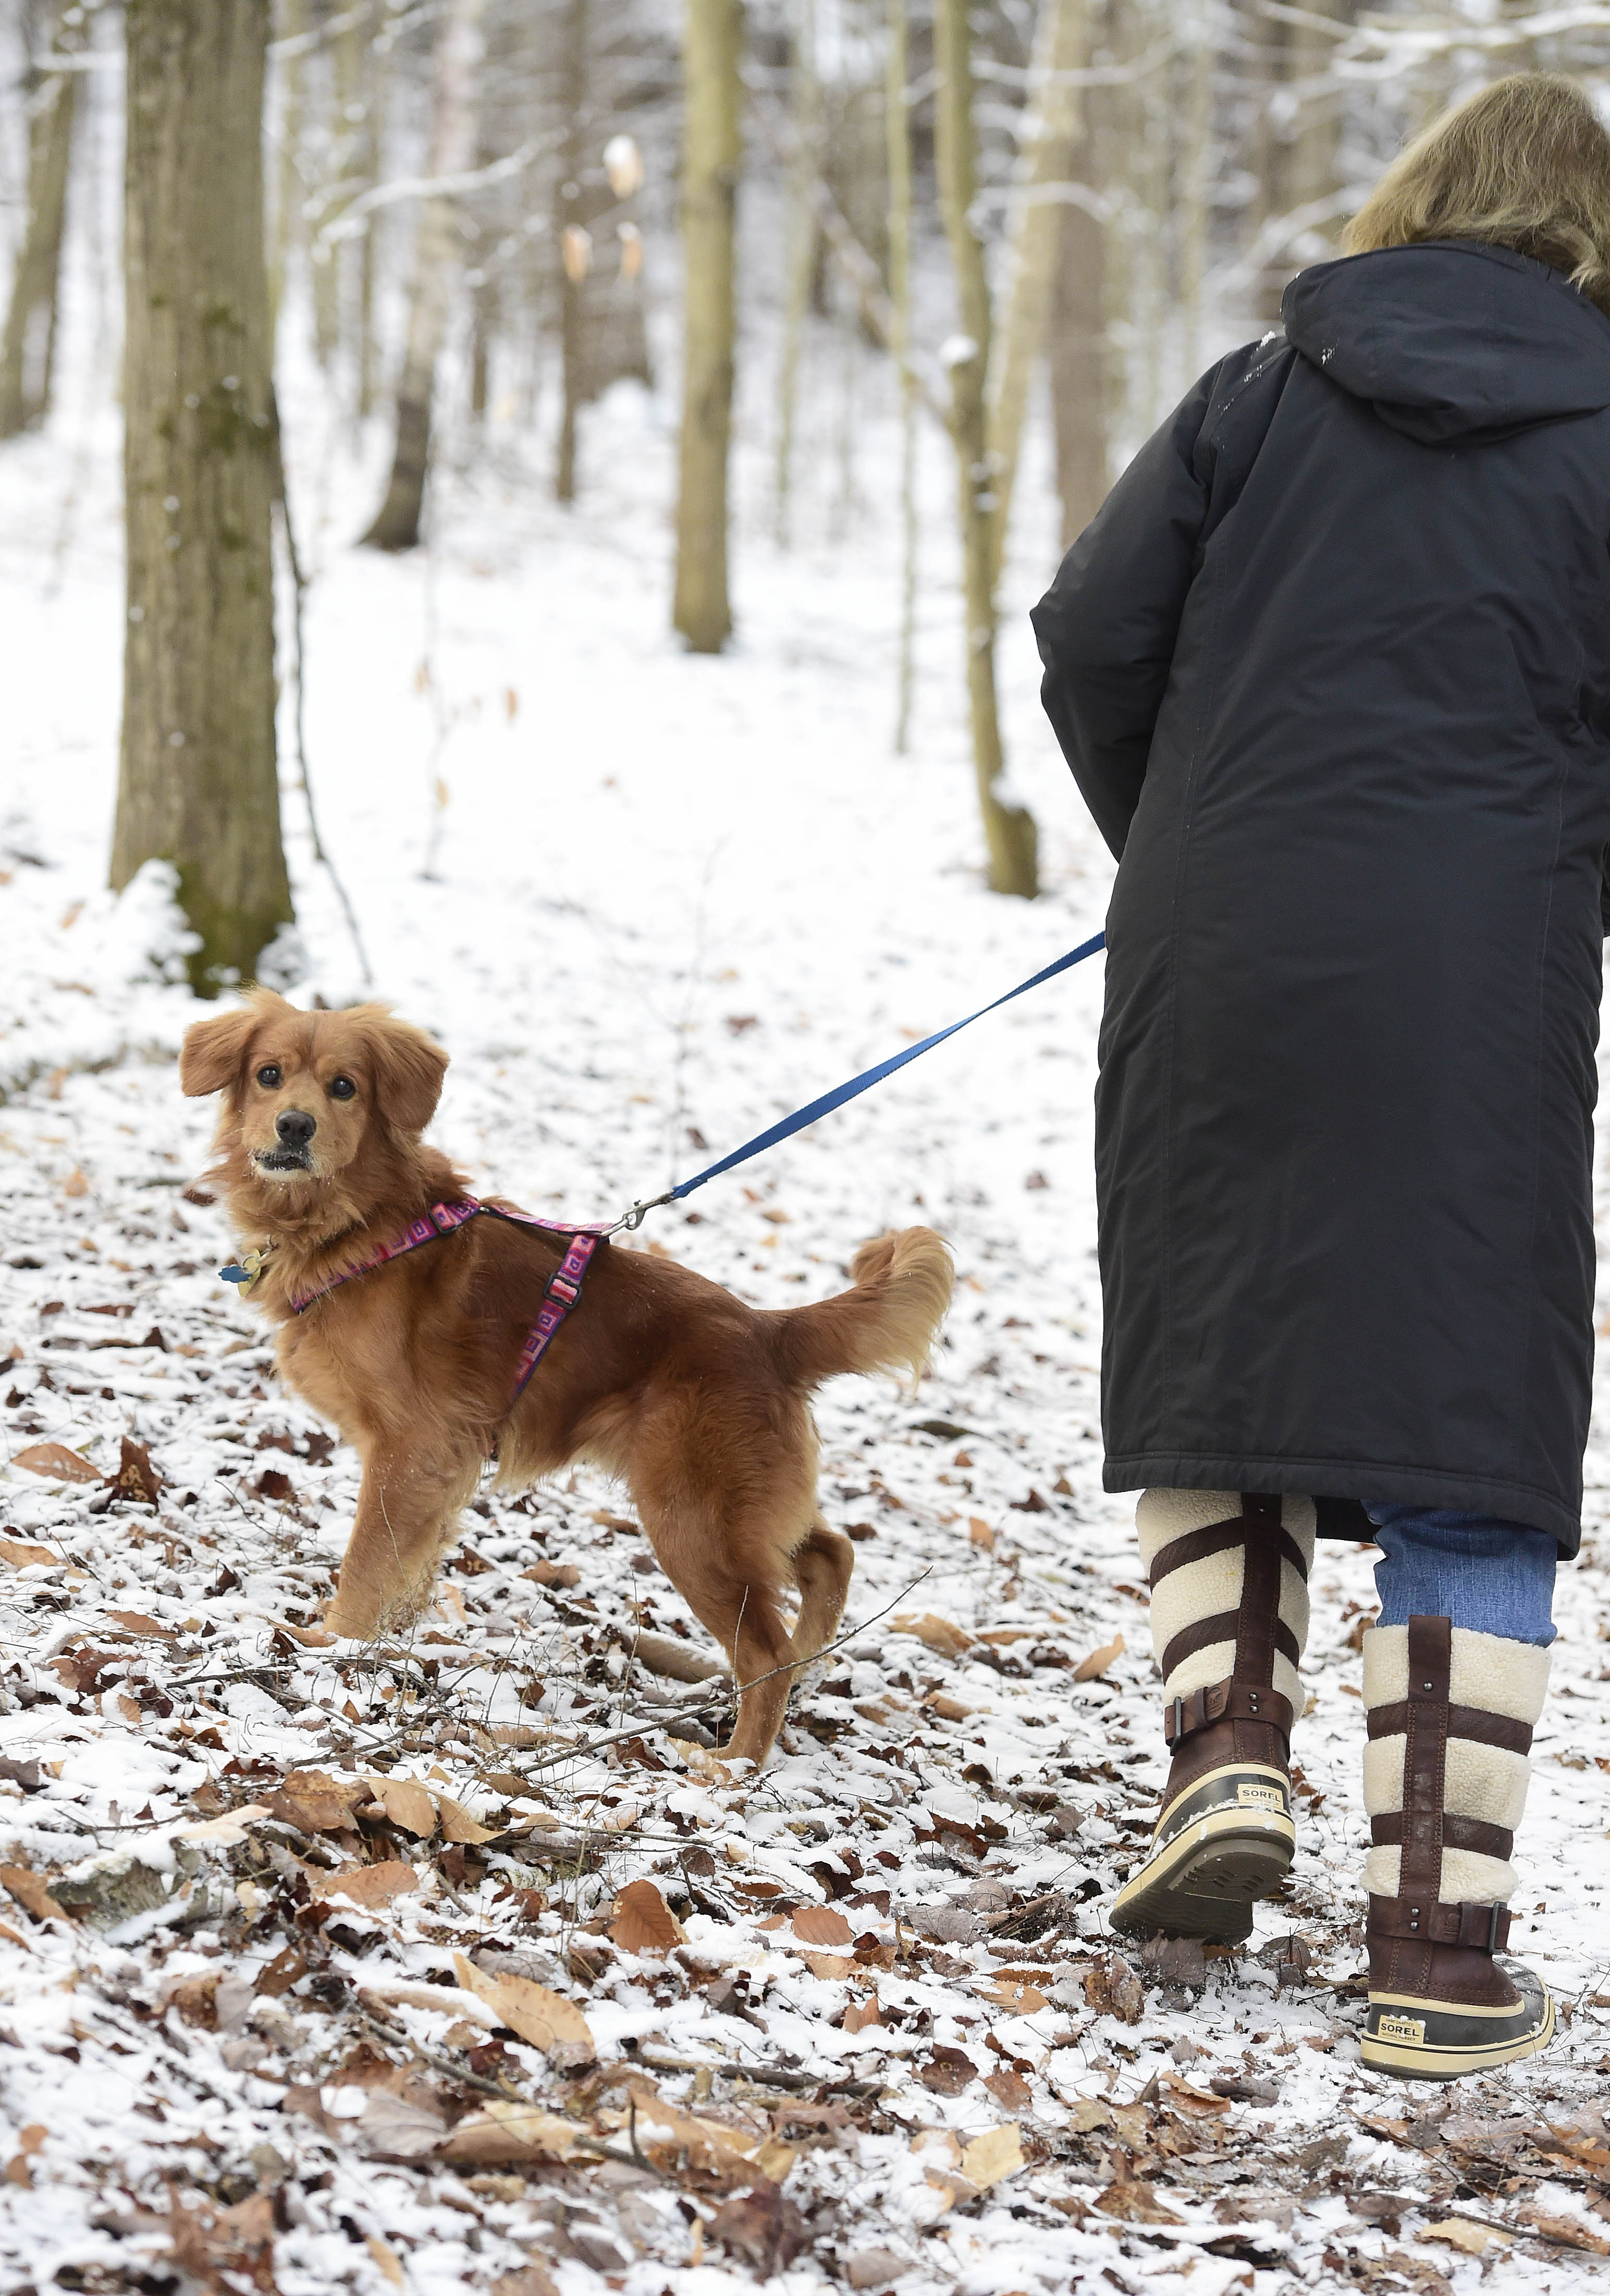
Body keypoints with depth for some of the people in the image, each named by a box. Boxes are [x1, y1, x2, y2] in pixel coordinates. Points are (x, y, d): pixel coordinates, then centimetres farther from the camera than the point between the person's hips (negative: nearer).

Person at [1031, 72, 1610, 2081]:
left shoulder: (1265, 393, 6)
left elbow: (1089, 636, 4)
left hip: (1217, 976, 2)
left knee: (1209, 1367, 22)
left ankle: (1228, 1748, 3)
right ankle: (1439, 1950, 0)